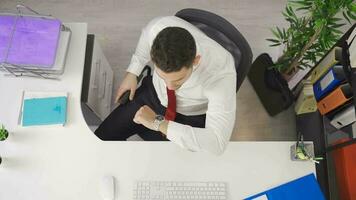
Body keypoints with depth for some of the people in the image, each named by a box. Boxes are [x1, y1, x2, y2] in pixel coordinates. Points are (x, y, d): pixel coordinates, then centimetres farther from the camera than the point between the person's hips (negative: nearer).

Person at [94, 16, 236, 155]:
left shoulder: (222, 72, -41)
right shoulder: (158, 28, -32)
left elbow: (217, 144, -45)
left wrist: (159, 123, -42)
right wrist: (132, 72, 1)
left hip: (189, 119, -2)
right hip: (152, 93, 3)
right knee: (99, 139, 2)